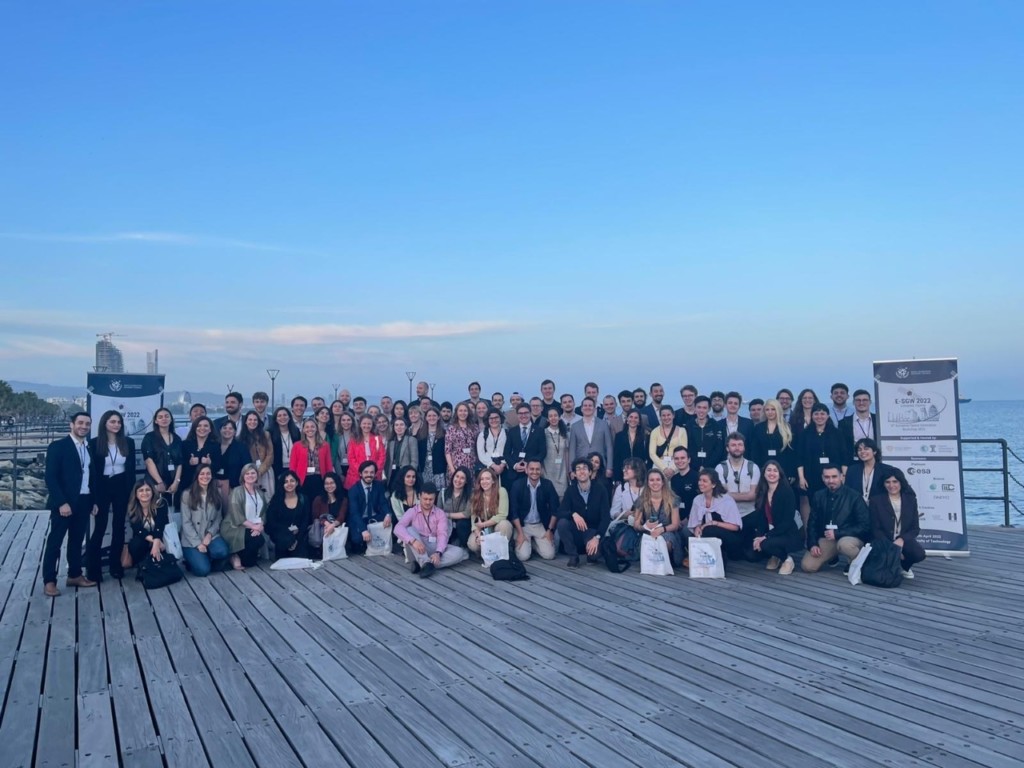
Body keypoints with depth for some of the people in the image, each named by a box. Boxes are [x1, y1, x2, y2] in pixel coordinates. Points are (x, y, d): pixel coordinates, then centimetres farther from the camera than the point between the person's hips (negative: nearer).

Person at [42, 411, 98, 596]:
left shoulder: (91, 448, 11)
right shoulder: (58, 446, -7)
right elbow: (50, 477, -12)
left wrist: (94, 500, 8)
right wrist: (62, 502, -18)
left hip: (84, 502, 6)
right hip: (64, 503, -5)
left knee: (77, 540, 13)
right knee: (55, 541, 0)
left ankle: (75, 575, 22)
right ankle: (49, 581, 5)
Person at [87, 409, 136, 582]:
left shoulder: (128, 442, 1)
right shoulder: (94, 443, -5)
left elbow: (131, 470, 4)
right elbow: (92, 471, -6)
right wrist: (93, 498, -9)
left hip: (121, 487, 3)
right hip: (102, 488, -2)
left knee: (119, 527, 9)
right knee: (99, 528, 0)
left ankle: (116, 565, 19)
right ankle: (93, 569, 9)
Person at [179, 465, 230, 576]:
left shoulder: (216, 494, 8)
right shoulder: (187, 495, -4)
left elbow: (218, 518, 7)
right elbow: (186, 523, -7)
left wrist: (210, 534, -12)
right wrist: (197, 543, -14)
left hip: (211, 536, 3)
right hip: (191, 540, -3)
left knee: (222, 552, -29)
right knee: (203, 570, -21)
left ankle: (206, 558, 4)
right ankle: (192, 559, 13)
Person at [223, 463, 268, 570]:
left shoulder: (259, 492, 12)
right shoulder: (237, 491, -7)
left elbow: (263, 513, 8)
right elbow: (237, 517, -14)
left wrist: (260, 526, -12)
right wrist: (253, 526, -16)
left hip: (254, 528, 6)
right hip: (235, 528, -6)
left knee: (259, 538, -21)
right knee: (257, 540, -27)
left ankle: (248, 561, 7)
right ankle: (237, 557, -3)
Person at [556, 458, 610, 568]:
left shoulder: (600, 490, -8)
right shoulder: (571, 490, -3)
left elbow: (605, 517, -13)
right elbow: (560, 512, -12)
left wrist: (597, 537, -25)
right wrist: (574, 514, -33)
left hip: (593, 530, -2)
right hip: (576, 529, 2)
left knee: (593, 554, -30)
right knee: (562, 523, -29)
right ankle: (573, 556, -8)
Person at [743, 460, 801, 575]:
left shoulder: (787, 491, -13)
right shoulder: (762, 492, 5)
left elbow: (787, 521, -19)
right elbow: (761, 517, 4)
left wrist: (766, 537, -24)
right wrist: (759, 536, -14)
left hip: (787, 535, -6)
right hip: (768, 534, 6)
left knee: (766, 544, -33)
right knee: (751, 555, -14)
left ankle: (787, 559, -2)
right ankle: (775, 556, 16)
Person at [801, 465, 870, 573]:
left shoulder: (854, 496, -9)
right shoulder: (818, 496, 4)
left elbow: (864, 525, -12)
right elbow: (812, 523, 10)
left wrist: (837, 533, -19)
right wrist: (813, 544, -5)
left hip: (851, 537, -4)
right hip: (826, 539, 4)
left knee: (844, 544, -41)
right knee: (807, 566, -13)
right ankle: (832, 556, 18)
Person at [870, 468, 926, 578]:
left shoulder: (910, 499, 6)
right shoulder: (876, 500, -1)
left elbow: (915, 528, 3)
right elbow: (875, 529, -4)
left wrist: (902, 540, -17)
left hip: (904, 540, 2)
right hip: (884, 541, -1)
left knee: (919, 553, -31)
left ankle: (905, 565, 7)